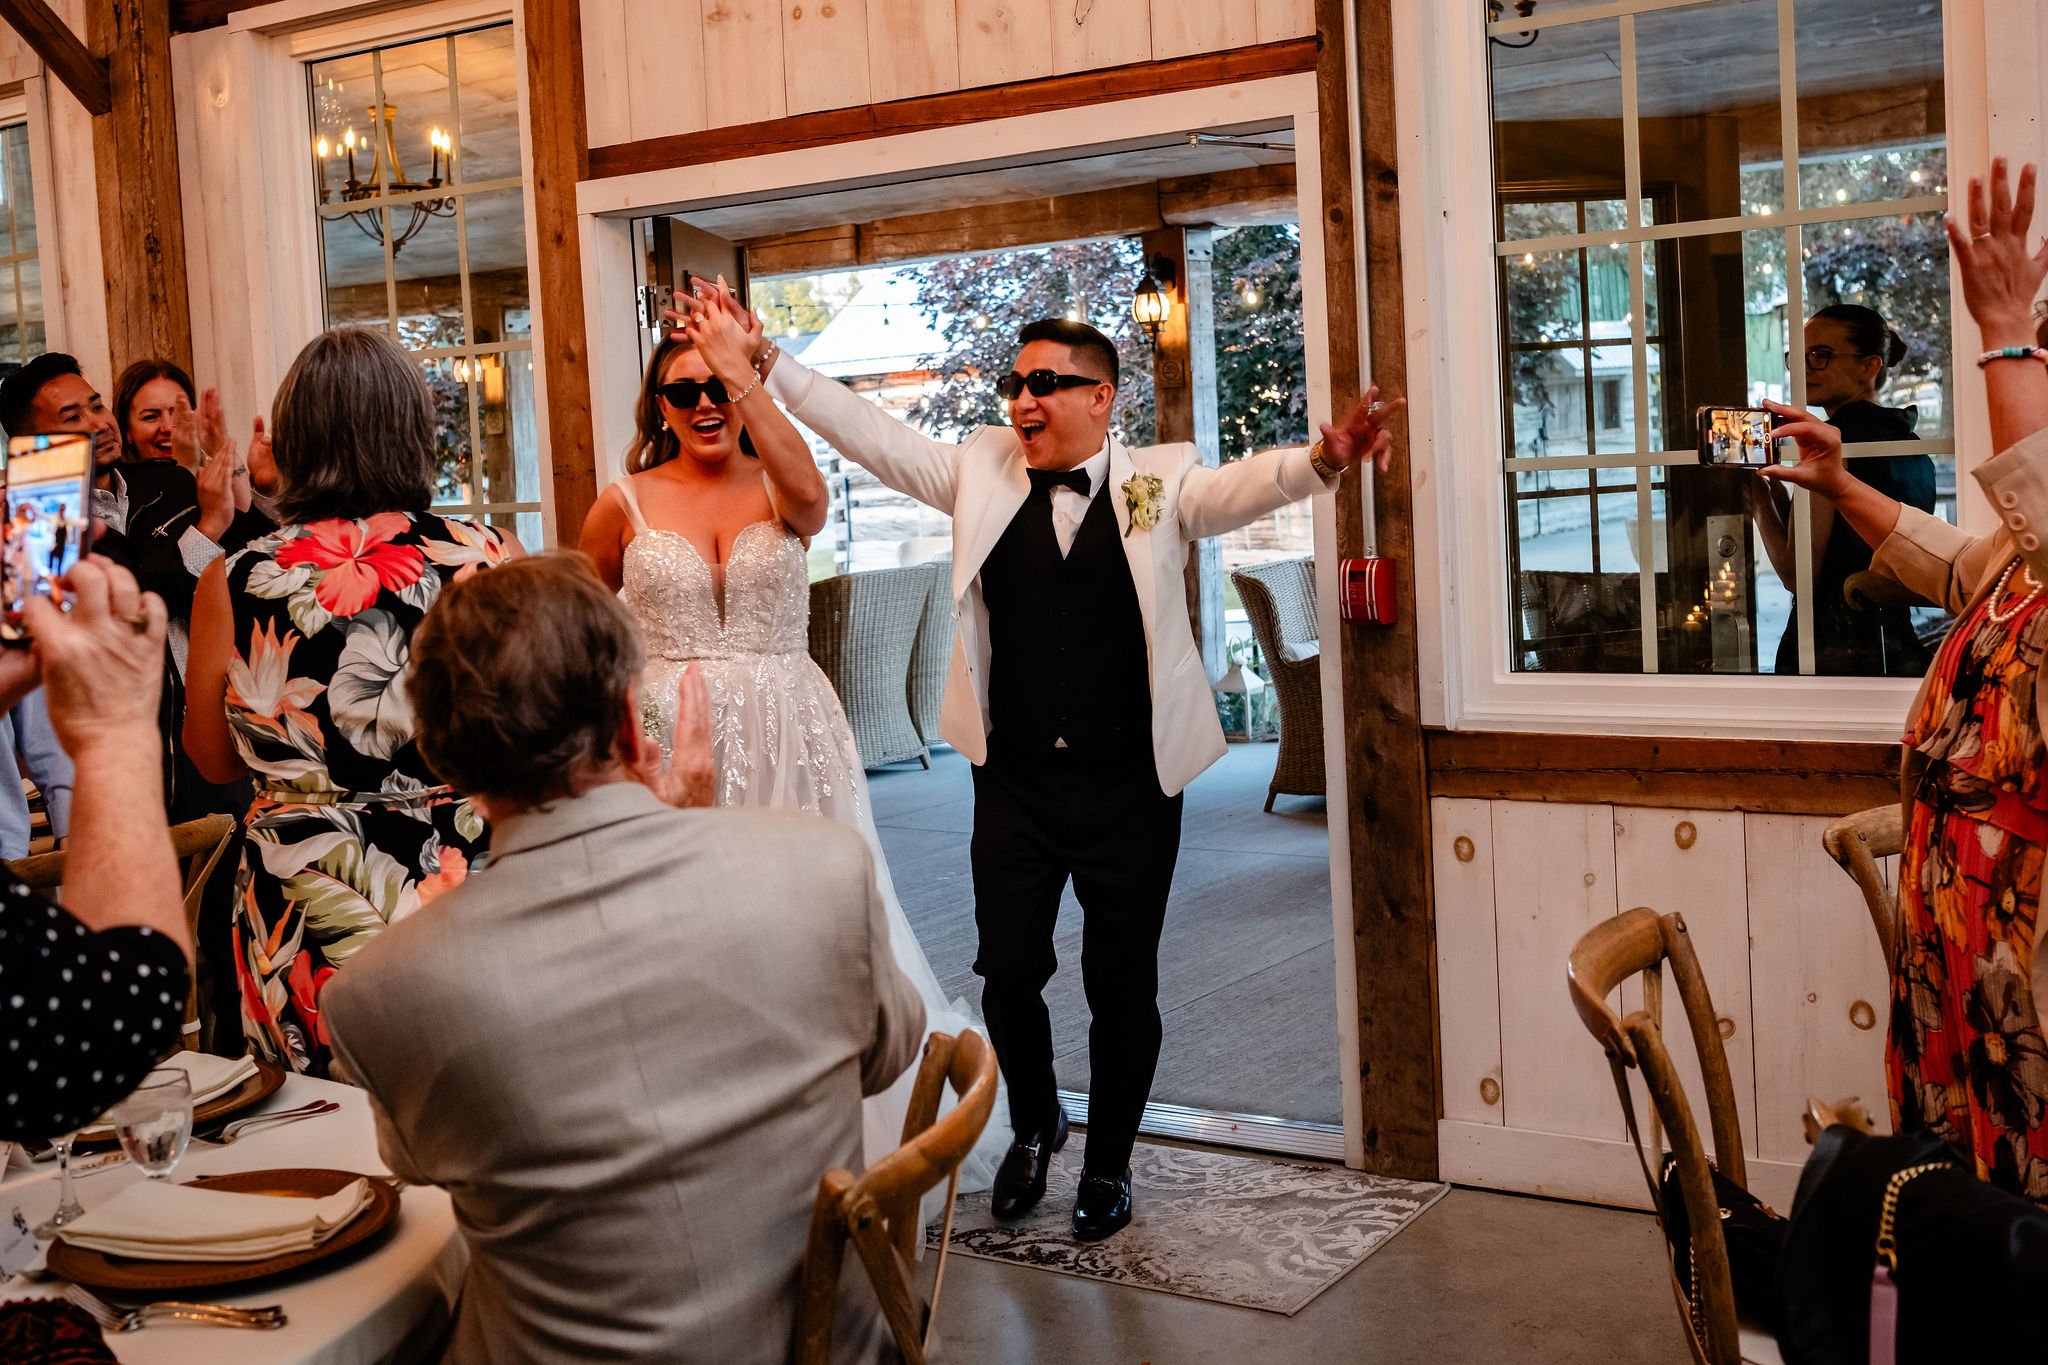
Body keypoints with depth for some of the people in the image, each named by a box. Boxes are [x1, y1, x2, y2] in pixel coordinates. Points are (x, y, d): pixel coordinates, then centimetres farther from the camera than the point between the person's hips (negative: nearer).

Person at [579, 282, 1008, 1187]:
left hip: (789, 738, 0)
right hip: (673, 740, 0)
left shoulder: (780, 491, 1)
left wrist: (741, 372, -27)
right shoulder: (627, 504, 3)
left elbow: (809, 494, -25)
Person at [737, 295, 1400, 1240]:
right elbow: (870, 435, 4)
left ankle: (1109, 1162, 30)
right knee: (1007, 971, 8)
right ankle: (1034, 1123, 38)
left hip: (1130, 788, -2)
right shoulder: (982, 472, 4)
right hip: (1013, 782, 2)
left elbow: (1242, 486, -20)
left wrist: (1324, 458, -40)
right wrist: (768, 365, -3)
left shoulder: (1159, 484, -4)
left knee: (1122, 985, 8)